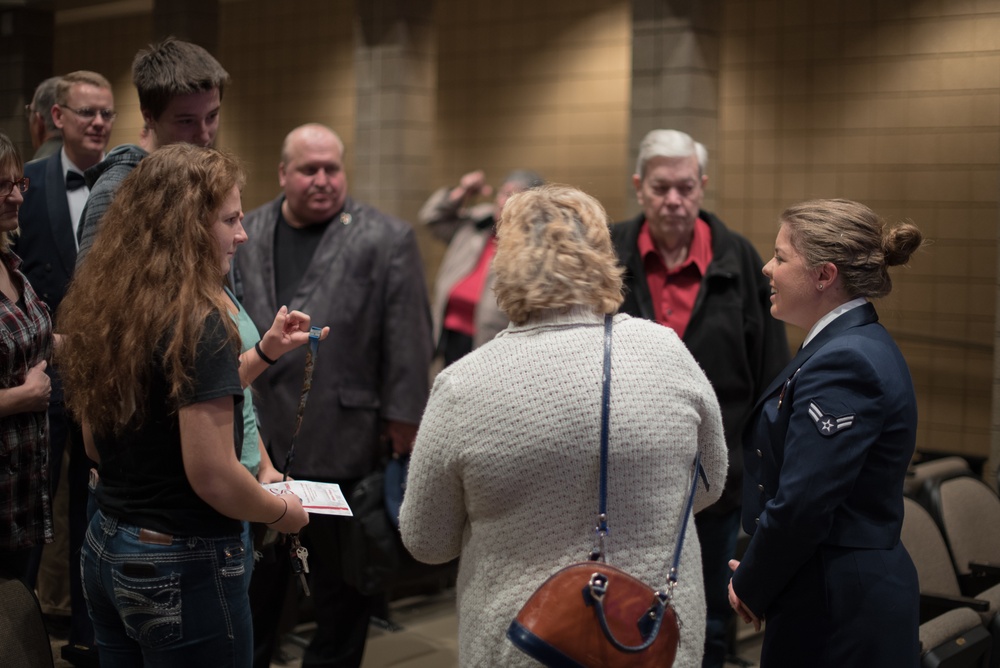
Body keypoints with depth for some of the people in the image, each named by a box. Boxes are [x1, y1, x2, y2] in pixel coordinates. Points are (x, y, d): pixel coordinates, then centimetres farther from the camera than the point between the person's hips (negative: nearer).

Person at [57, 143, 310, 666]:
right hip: (184, 567, -8)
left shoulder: (102, 309, 4)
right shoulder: (197, 322, -20)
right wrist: (282, 512, -3)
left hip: (104, 549, 8)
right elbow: (213, 477, -22)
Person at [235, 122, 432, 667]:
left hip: (340, 443, -4)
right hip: (254, 439, 4)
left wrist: (402, 425, -10)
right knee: (253, 581, 17)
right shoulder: (245, 234, 8)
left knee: (340, 586, 10)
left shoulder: (387, 240, -6)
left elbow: (408, 339, -8)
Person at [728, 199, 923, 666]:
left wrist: (750, 585, -8)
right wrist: (755, 572, 10)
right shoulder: (858, 344, 11)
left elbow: (800, 505, -24)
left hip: (838, 610, -9)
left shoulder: (842, 363, -21)